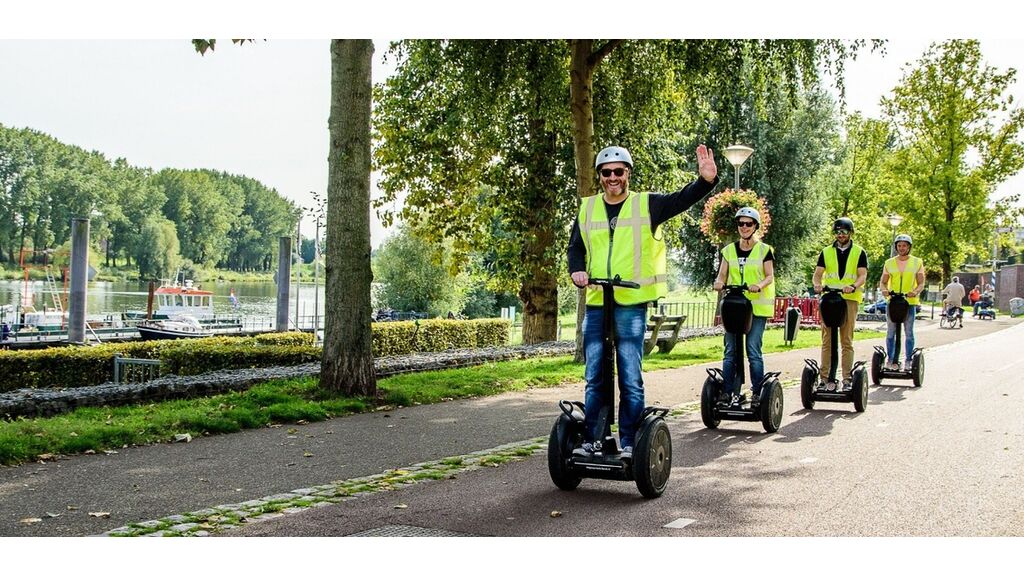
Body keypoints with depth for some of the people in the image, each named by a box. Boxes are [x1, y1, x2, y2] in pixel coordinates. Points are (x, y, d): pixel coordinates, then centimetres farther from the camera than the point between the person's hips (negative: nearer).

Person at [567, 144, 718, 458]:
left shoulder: (647, 205, 4)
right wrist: (577, 270, -3)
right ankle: (590, 441, 15)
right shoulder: (587, 208, 12)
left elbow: (683, 199, -6)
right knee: (594, 379, 7)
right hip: (595, 305, 3)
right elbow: (575, 247, 17)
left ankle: (629, 443, 8)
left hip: (631, 305, -3)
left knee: (631, 380, 0)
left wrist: (706, 180, -25)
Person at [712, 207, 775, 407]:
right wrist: (719, 283, -15)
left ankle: (757, 393, 0)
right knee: (730, 350, 0)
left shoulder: (764, 250, 4)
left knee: (753, 349, -8)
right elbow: (722, 275, 8)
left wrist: (759, 285, -20)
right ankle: (729, 392, 4)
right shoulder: (729, 250, 12)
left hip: (757, 307, -3)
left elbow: (770, 277, 1)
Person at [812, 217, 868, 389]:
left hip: (850, 299, -2)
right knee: (827, 341, 0)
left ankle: (847, 378, 1)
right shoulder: (826, 252, 14)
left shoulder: (859, 252, 9)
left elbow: (862, 275, -2)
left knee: (847, 341, -1)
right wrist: (817, 284, -16)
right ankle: (824, 377, 1)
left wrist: (854, 286, -23)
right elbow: (818, 274, 7)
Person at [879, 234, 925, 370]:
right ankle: (891, 360, 8)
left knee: (908, 332, 0)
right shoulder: (889, 263, 10)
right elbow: (882, 282, 11)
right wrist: (884, 290, -12)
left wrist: (915, 292, -18)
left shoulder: (917, 262, 6)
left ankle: (908, 361, 6)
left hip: (910, 302, -1)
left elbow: (921, 283, 4)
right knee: (891, 332, 3)